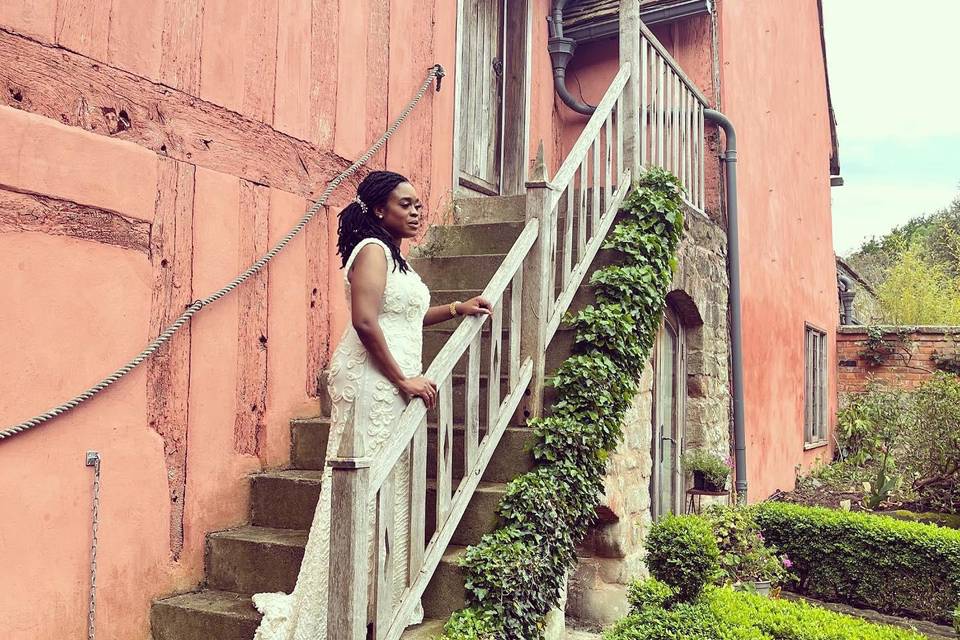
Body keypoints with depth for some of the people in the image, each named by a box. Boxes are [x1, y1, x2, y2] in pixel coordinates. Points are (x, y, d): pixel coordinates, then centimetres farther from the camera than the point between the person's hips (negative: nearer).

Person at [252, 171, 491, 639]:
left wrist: (456, 310, 22)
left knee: (387, 486, 11)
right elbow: (364, 322, -21)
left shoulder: (392, 256, 20)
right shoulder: (372, 249, -10)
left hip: (391, 385, 10)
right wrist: (403, 379, -18)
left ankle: (381, 599, 21)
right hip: (371, 380, -10)